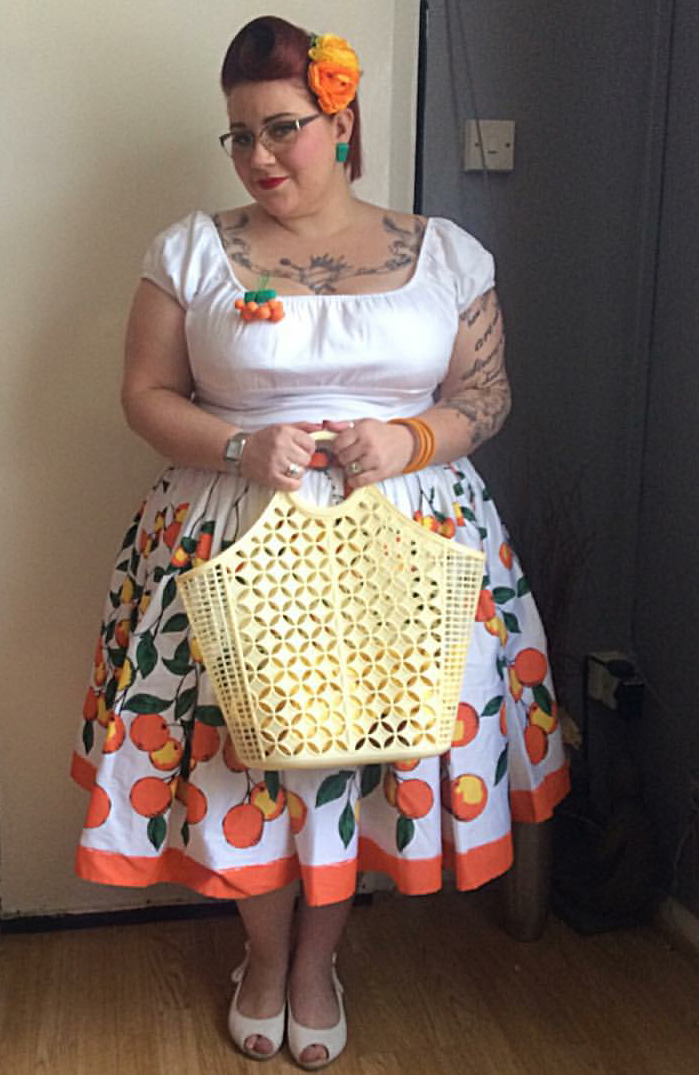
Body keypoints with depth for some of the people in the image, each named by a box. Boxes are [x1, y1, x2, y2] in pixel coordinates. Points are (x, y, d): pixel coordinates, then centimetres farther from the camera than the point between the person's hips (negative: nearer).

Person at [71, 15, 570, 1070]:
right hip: (232, 538, 0)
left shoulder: (445, 253, 4)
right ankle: (266, 954, 35)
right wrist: (240, 448, -16)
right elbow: (146, 393, 2)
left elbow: (487, 394, 6)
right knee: (245, 737, 5)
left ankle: (317, 962, 34)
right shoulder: (192, 250, 2)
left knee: (366, 737, 7)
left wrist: (410, 441, -14)